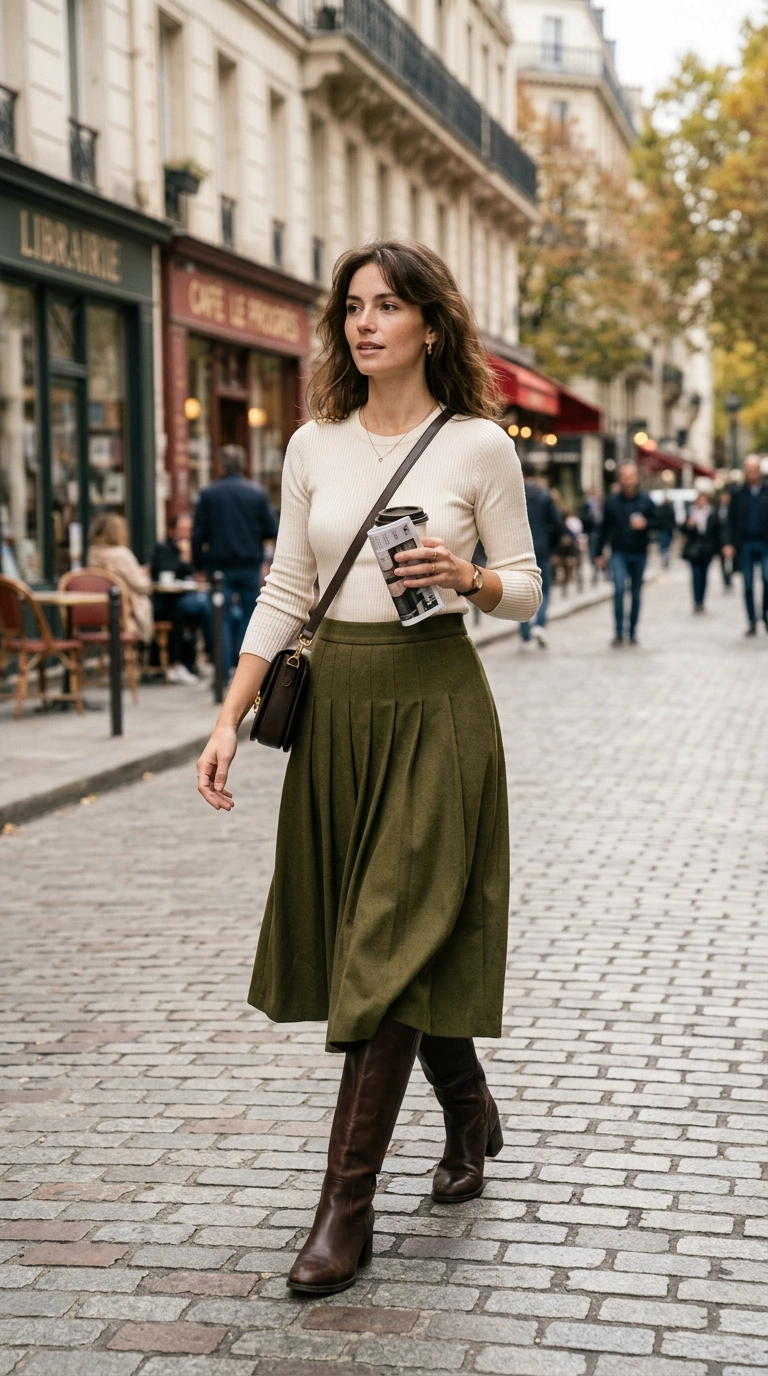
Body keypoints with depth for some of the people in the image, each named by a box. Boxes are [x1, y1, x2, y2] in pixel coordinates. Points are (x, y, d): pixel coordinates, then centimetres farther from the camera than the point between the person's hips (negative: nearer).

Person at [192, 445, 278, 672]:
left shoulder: (208, 494, -3)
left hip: (219, 566, 0)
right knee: (249, 616, 9)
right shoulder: (257, 493, -2)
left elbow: (198, 534, -4)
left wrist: (199, 566, 4)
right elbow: (272, 531, -1)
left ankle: (224, 672, -2)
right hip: (251, 564, 1)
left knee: (223, 620, 3)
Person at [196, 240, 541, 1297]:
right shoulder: (314, 446, 7)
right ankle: (471, 1116, 38)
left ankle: (347, 1204, -2)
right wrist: (230, 719, 3)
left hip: (435, 704, -4)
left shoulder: (479, 445, -3)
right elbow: (285, 593, 9)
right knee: (371, 938, 13)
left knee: (393, 947, -7)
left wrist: (465, 577, -20)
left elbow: (524, 592, 2)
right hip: (335, 702, 5)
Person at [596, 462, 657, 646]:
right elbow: (605, 527, 7)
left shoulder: (645, 500, 2)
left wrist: (645, 523, -16)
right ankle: (619, 631, -11)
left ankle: (633, 631, 18)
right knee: (619, 589, -16)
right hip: (619, 553, -1)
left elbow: (656, 522, 7)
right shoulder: (612, 500, 2)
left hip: (639, 554, 1)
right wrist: (600, 553, 8)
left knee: (636, 593, 8)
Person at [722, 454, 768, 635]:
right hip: (745, 544, 1)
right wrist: (731, 544, -2)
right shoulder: (739, 494, 7)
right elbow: (732, 520, 7)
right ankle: (752, 622, 9)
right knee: (748, 585, 4)